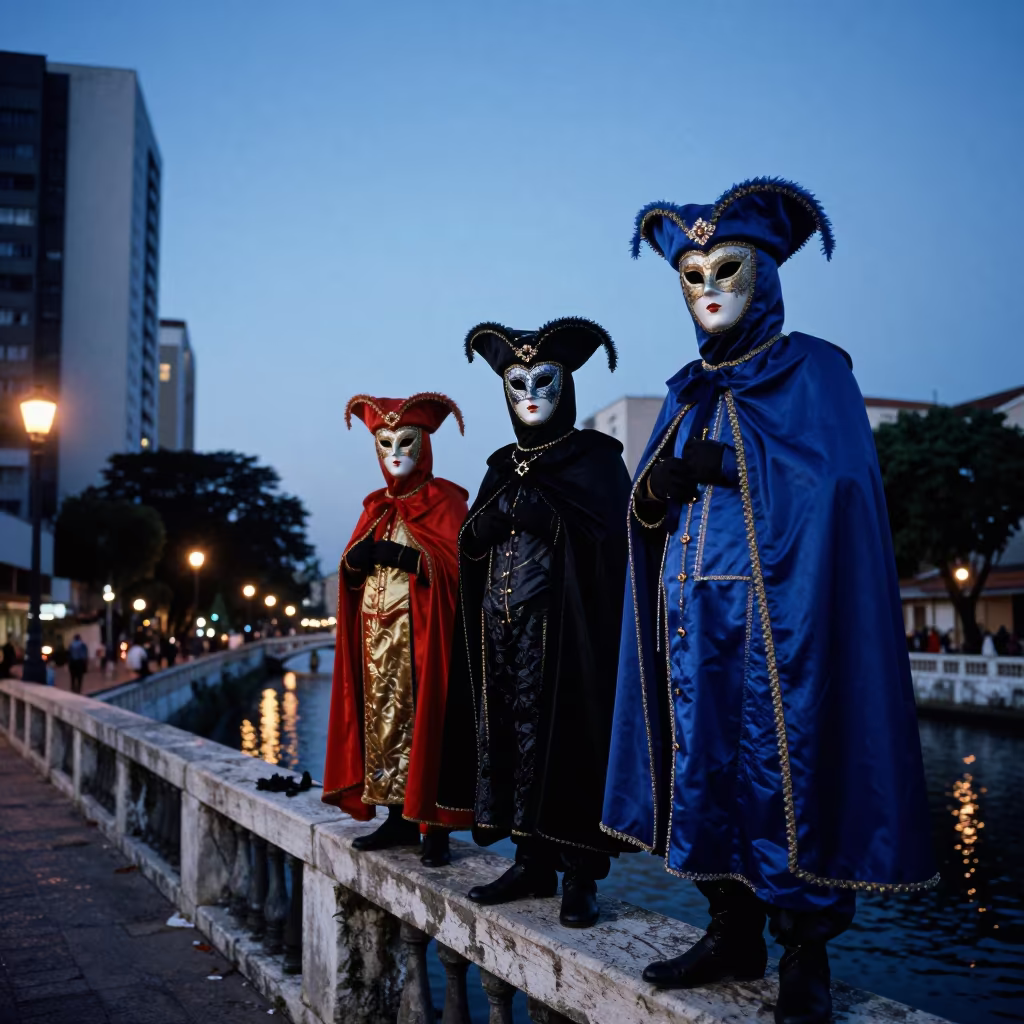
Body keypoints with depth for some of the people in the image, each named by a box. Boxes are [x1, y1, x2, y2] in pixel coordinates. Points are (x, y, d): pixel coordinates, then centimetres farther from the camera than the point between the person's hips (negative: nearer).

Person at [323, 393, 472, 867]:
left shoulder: (443, 500, 0)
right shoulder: (376, 506, 17)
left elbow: (456, 564, -11)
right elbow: (350, 569, 14)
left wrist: (404, 555, -20)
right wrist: (359, 557, -8)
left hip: (423, 632, -6)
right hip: (378, 633, 6)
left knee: (424, 720, -7)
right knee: (383, 719, 5)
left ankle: (435, 827, -3)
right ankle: (399, 818, 12)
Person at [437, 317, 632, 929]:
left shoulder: (595, 457, 1)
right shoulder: (504, 465, 17)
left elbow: (604, 534, -13)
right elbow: (472, 540, 7)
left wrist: (522, 501, -13)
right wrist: (508, 499, -11)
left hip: (564, 626, -5)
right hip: (502, 625, 6)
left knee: (564, 735, -7)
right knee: (510, 735, 5)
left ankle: (581, 876, 1)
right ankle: (533, 864, 15)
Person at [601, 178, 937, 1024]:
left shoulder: (814, 371, 2)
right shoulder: (689, 390, 18)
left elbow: (833, 483, -11)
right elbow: (649, 509, 13)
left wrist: (725, 463, -17)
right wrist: (659, 484, -10)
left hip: (778, 611, -5)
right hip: (694, 608, 5)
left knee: (783, 769, -5)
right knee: (704, 763, 5)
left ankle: (807, 954, 8)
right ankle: (734, 933, 18)